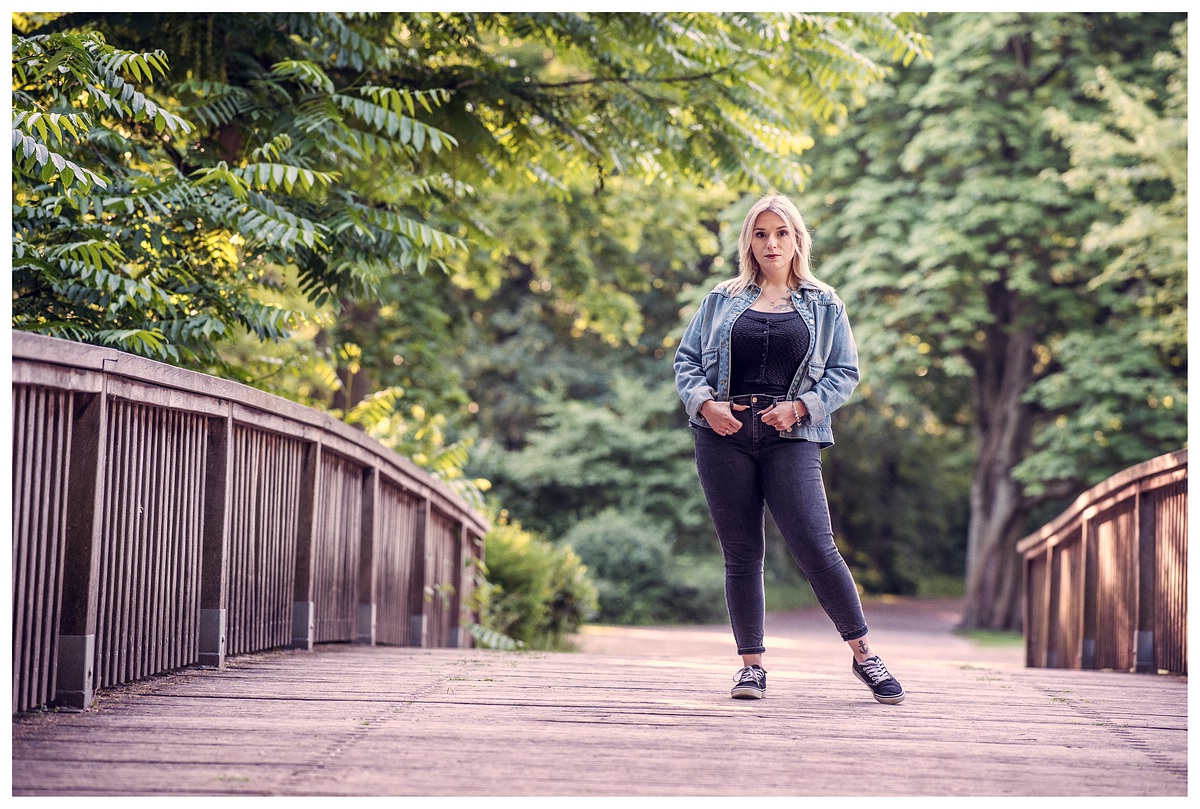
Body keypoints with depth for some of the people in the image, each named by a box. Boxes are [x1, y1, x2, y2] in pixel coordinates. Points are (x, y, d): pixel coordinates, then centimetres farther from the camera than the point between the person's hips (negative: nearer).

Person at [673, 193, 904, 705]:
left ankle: (863, 654, 2)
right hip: (724, 435, 2)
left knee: (815, 547, -11)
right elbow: (686, 359, 13)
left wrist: (800, 407, -8)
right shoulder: (721, 300, 14)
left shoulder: (824, 305, 12)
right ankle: (751, 665, 11)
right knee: (741, 553, 3)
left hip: (791, 438, -2)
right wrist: (705, 403, -6)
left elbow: (845, 373, 8)